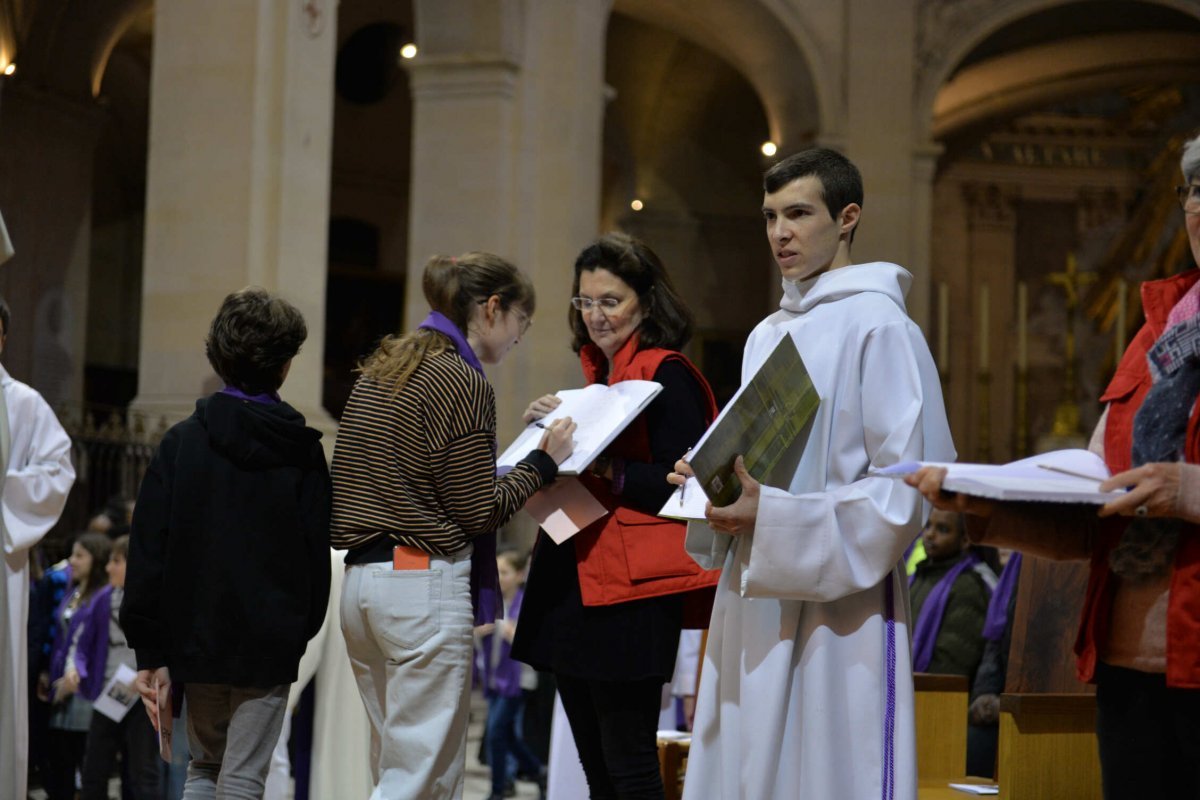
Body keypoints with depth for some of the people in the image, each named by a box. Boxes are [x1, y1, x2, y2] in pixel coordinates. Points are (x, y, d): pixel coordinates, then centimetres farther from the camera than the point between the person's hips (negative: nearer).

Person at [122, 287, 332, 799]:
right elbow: (317, 552, -2)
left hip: (195, 639, 2)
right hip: (270, 646, -2)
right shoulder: (303, 451, -4)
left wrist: (149, 651, -2)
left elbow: (148, 551, -5)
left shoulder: (182, 441, -2)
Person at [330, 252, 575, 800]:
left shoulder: (379, 371, 15)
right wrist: (544, 460, 3)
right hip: (425, 587, -9)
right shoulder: (463, 383, -10)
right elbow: (478, 511, -10)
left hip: (360, 582, 9)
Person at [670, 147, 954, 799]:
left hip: (839, 606, -7)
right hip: (753, 600, 7)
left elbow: (908, 488, -15)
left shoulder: (877, 326, -8)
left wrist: (773, 517, -19)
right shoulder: (766, 336, 16)